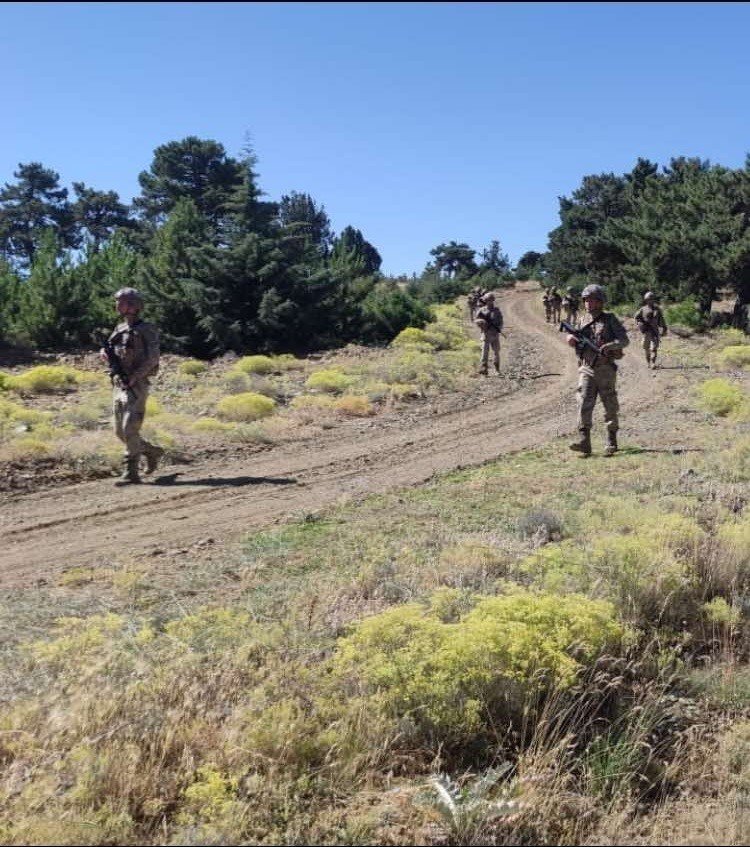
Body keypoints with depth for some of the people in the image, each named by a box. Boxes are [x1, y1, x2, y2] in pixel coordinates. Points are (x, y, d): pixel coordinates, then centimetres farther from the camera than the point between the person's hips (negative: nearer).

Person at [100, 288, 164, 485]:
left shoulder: (146, 330, -6)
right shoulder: (119, 329, 16)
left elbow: (152, 359, -15)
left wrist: (133, 378, -21)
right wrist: (104, 353, -4)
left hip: (136, 387, -8)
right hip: (118, 386, 8)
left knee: (129, 430, -12)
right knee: (120, 432, 10)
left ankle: (130, 473, -7)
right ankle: (152, 452, 28)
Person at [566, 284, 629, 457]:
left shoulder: (609, 319, -1)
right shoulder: (584, 322, 12)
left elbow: (624, 340, -6)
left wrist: (608, 346, -23)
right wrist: (573, 340, -4)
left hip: (605, 369, -3)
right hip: (586, 369, 3)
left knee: (610, 406, 5)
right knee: (584, 404, -10)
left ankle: (611, 442, 15)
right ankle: (584, 442, -15)